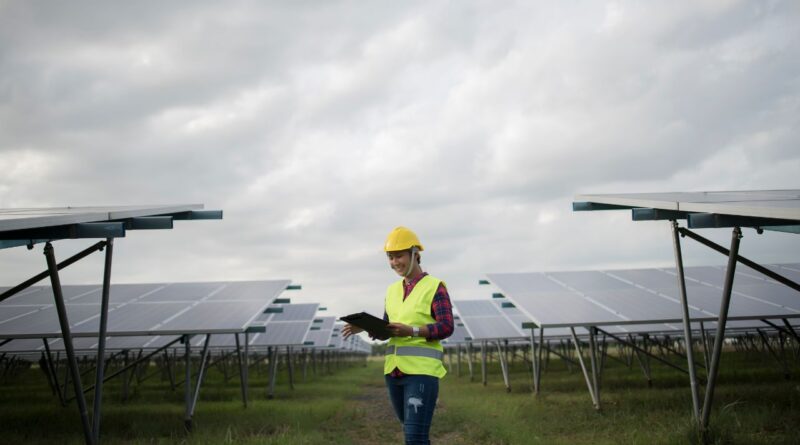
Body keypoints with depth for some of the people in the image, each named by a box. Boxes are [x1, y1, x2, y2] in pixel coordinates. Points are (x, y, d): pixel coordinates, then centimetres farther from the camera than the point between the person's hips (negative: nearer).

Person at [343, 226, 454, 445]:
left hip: (422, 370, -7)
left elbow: (446, 327, -11)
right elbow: (386, 330, 17)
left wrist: (410, 331, -24)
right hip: (394, 370, 7)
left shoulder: (435, 287, -3)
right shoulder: (393, 290, 16)